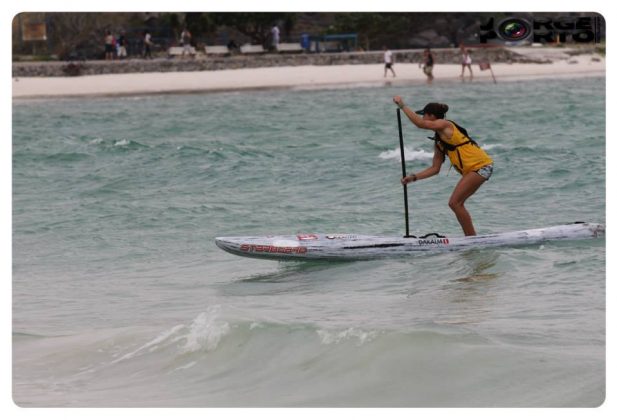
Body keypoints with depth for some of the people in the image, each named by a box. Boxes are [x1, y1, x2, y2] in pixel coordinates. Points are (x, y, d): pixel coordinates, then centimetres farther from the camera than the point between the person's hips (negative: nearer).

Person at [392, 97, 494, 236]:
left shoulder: (445, 125, -7)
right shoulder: (439, 140, 19)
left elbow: (420, 124, -22)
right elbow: (435, 168, 17)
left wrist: (403, 106, -15)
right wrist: (414, 177, 10)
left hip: (480, 166, -10)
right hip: (473, 169, 10)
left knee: (454, 203, -11)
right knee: (457, 204, 12)